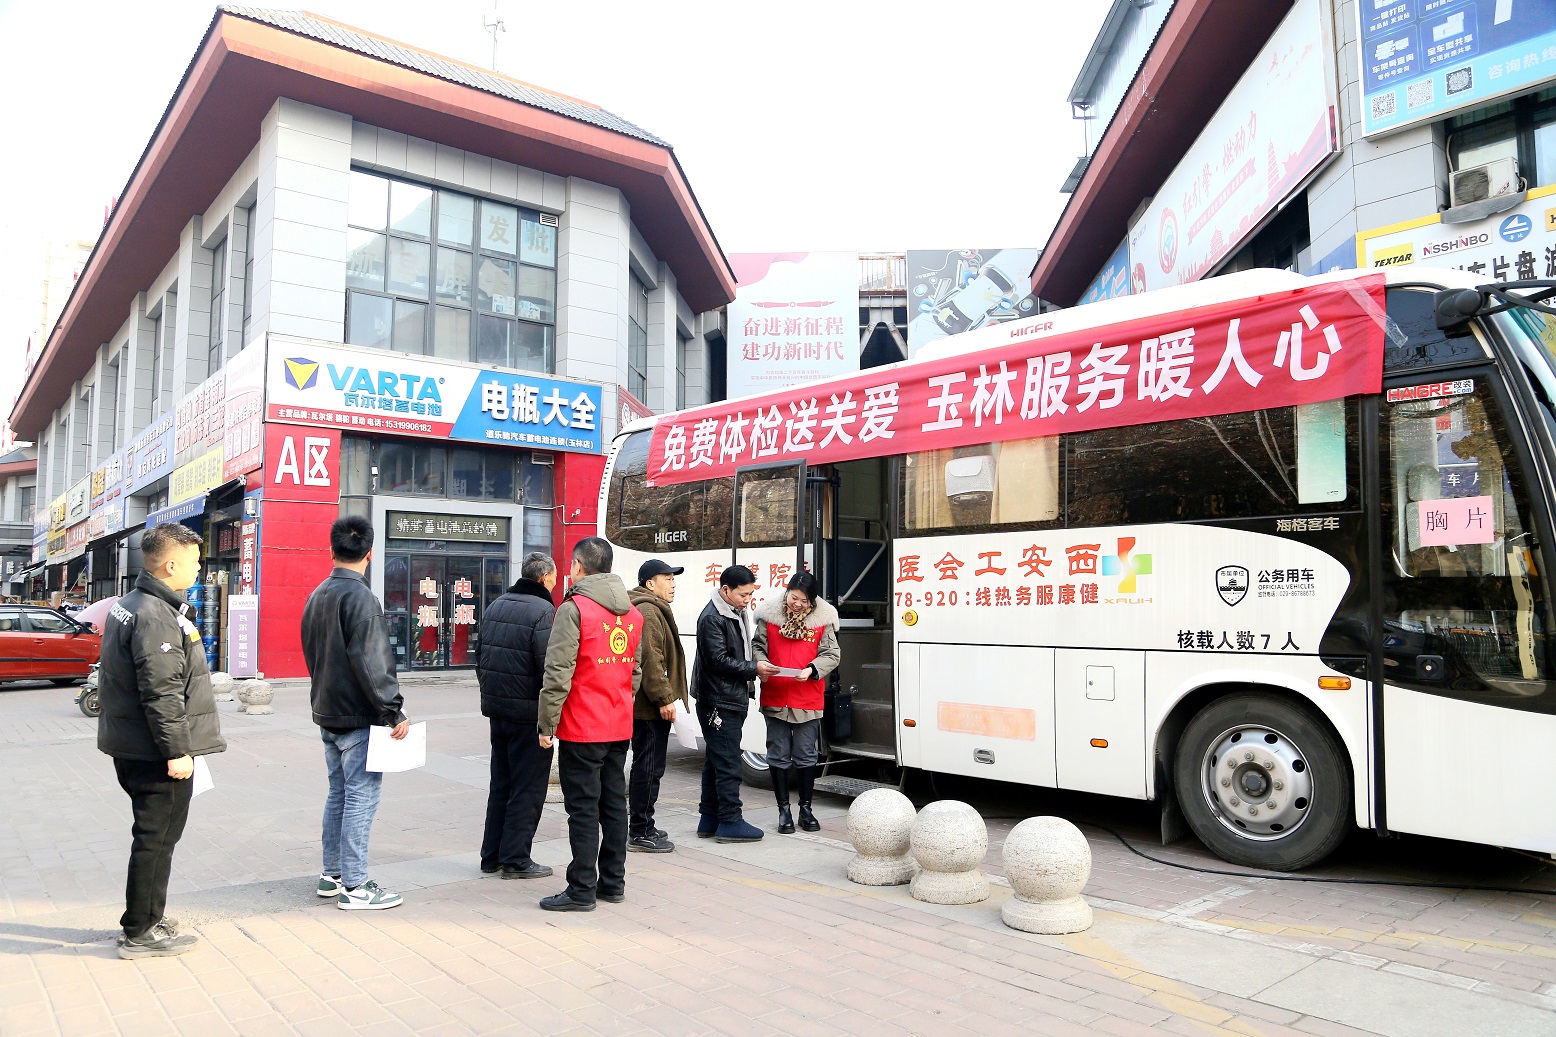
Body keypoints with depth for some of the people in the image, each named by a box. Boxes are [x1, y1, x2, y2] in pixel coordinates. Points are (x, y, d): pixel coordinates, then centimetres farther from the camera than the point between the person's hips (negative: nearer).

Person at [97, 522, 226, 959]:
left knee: (154, 837, 19)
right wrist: (177, 751, -20)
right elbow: (163, 692, -25)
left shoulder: (126, 605, 12)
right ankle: (140, 934, 11)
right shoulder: (156, 616, -21)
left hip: (131, 747, 10)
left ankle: (149, 921, 30)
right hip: (155, 752, -10)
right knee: (155, 840, 1)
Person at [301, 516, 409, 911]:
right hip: (359, 716, -9)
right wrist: (394, 712, -19)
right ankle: (355, 886, 1)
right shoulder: (359, 597, -18)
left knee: (339, 792, 17)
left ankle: (332, 874, 26)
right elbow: (372, 663, -23)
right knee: (362, 796, -3)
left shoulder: (317, 595, 11)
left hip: (327, 712, 9)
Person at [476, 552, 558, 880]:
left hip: (496, 708, 8)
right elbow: (549, 666, -20)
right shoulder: (542, 611, -16)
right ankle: (515, 859, 8)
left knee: (500, 784, 18)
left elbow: (480, 656, 16)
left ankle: (492, 855, 24)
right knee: (528, 788, 3)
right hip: (529, 712, -8)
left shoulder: (495, 607, 10)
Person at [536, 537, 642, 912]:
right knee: (614, 803, 13)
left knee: (583, 808, 0)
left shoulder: (573, 608, -12)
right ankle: (613, 882, 22)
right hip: (620, 727, 7)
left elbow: (558, 673, -16)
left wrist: (547, 724, -9)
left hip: (581, 728, -7)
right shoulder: (633, 613, 9)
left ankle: (582, 889, 6)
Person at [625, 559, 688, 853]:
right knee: (648, 768, -5)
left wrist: (666, 697, 26)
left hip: (648, 706, 11)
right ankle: (640, 833, 2)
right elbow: (650, 660, -24)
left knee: (647, 767, 17)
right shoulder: (648, 612, -16)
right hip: (651, 707, -11)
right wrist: (664, 698, -22)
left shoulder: (653, 610, 21)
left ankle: (641, 826, 26)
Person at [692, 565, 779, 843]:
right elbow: (718, 660, -18)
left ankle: (709, 820, 21)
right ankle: (730, 822, 0)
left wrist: (756, 667, 7)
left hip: (731, 700, 10)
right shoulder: (712, 618, -14)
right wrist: (754, 668, -16)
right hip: (718, 702, -10)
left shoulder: (736, 613, 16)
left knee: (715, 761, 14)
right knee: (728, 763, -6)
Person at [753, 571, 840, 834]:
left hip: (808, 699, 0)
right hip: (775, 697, 0)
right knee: (778, 756, 8)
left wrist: (812, 669, -16)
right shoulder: (770, 613, -3)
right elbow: (758, 645, 5)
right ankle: (783, 810, 20)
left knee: (806, 756, 10)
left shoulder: (823, 617, -4)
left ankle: (805, 808, 26)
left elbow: (831, 654, 0)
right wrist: (762, 665, -15)